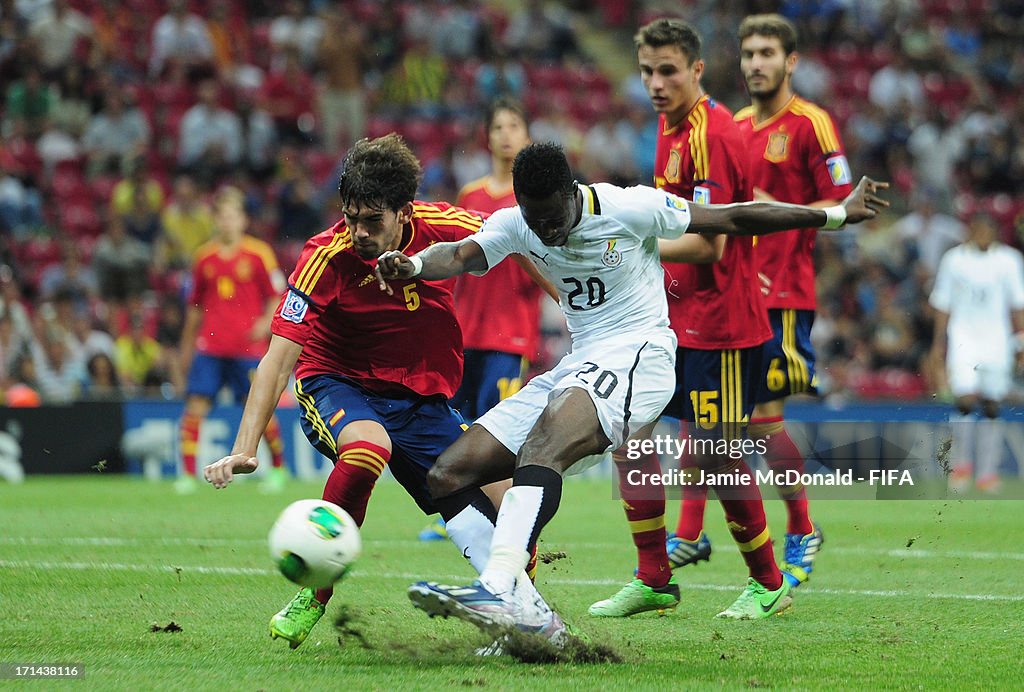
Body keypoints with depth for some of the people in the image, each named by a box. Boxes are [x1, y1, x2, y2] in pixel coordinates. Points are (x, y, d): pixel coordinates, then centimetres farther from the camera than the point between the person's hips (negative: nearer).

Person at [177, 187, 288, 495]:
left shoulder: (259, 253, 0)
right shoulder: (205, 256, 9)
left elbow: (277, 296, 4)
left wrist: (266, 322, -15)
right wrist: (187, 347, 21)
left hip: (247, 348, -3)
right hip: (209, 346, 3)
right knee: (195, 406, -7)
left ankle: (278, 467, 18)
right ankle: (188, 474, -4)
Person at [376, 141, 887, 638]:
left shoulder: (628, 209, -9)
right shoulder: (515, 225, 4)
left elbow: (733, 220, 0)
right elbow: (460, 256, -16)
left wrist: (837, 214, 4)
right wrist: (411, 266, -40)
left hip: (637, 353, -7)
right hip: (578, 366, 7)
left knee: (547, 437, -38)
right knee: (447, 475, -3)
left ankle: (496, 590, -53)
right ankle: (525, 612, -14)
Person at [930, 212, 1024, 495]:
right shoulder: (954, 259, 2)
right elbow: (942, 304, 7)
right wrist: (939, 342, 5)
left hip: (997, 341, 1)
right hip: (963, 338, -1)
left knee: (991, 407, 2)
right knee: (965, 399, -16)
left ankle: (988, 472, 10)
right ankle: (961, 463, 2)